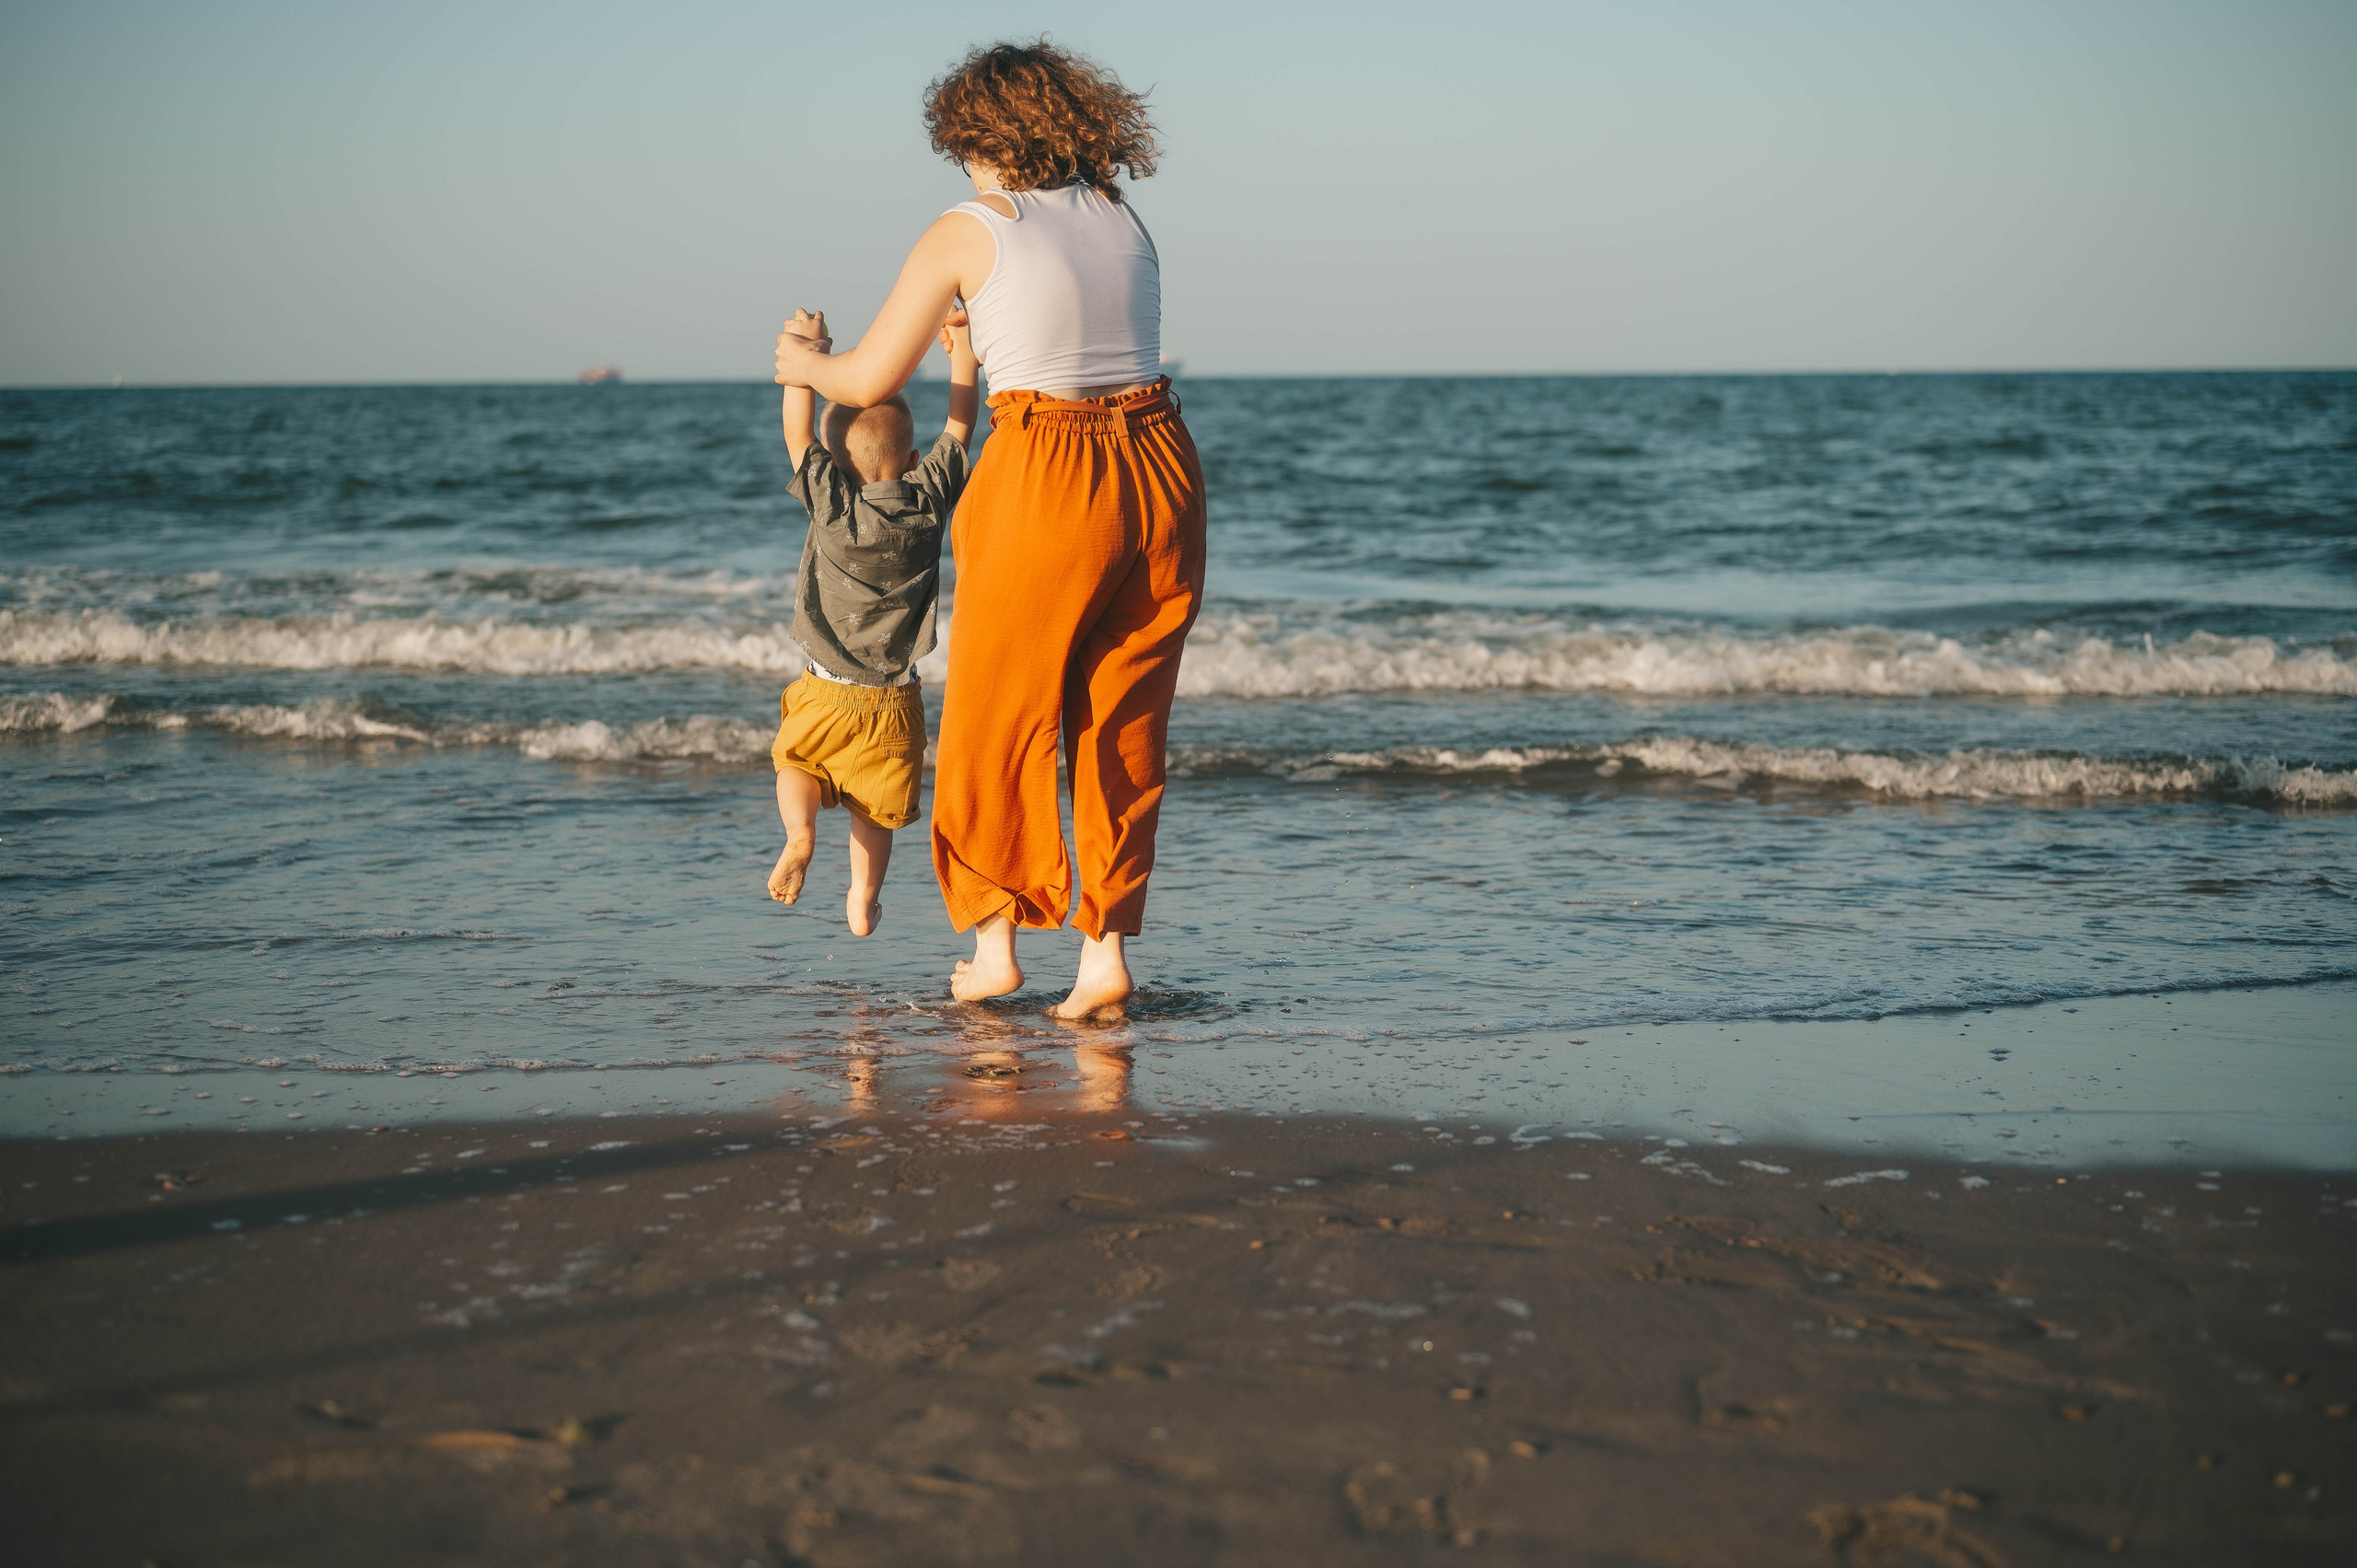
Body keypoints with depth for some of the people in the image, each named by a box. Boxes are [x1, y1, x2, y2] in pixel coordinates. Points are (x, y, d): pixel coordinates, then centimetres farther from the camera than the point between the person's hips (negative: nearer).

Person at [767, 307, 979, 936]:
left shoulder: (829, 502, -12)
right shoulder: (928, 503, -6)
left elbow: (797, 432, -8)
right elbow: (958, 429, 4)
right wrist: (963, 358, 11)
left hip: (826, 694, -2)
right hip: (894, 701, 2)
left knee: (796, 762, 20)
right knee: (873, 809, 15)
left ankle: (800, 829, -8)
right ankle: (863, 903, 18)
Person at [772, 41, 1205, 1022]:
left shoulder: (967, 232, -3)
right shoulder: (1123, 219, 10)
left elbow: (869, 381, 4)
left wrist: (800, 363, 25)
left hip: (1044, 484, -4)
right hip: (1160, 472, 5)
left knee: (995, 721, 13)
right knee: (1123, 727, 12)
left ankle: (995, 944, 21)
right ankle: (1106, 955, 9)